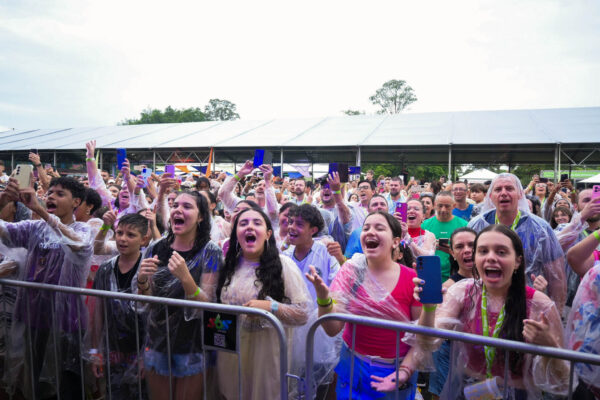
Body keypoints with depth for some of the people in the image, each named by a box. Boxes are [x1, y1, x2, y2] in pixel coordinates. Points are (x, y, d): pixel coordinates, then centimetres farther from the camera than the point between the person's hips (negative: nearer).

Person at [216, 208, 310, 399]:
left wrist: (270, 307, -25)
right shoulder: (229, 265, 4)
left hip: (267, 353, -4)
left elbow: (303, 313, -13)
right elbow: (217, 305, 20)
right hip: (230, 352, 4)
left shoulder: (283, 264, -10)